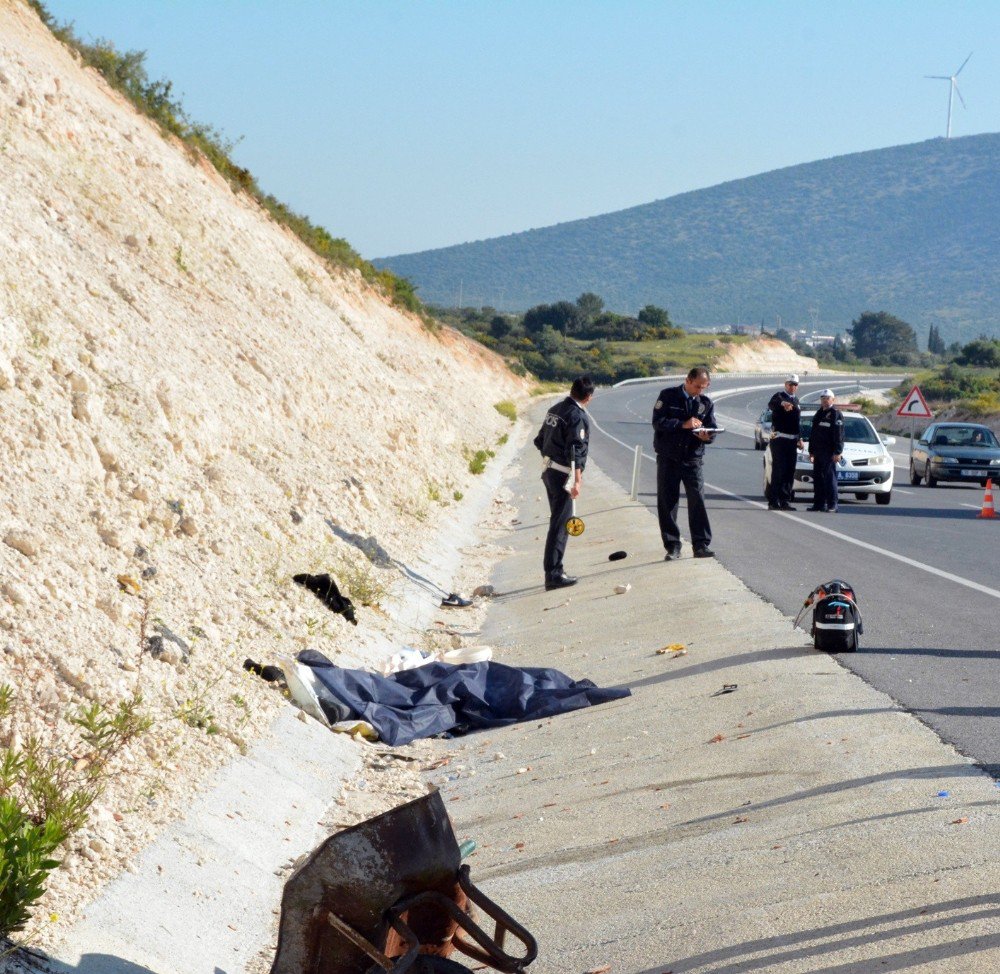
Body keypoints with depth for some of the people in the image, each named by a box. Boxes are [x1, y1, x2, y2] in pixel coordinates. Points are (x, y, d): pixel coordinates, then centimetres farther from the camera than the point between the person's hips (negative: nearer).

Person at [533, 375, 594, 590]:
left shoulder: (555, 410, 11)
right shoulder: (577, 416, -15)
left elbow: (540, 441, 18)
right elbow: (575, 450, -21)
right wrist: (577, 480, -22)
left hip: (548, 471, 9)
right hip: (563, 474, -9)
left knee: (558, 521, 17)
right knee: (560, 524, -6)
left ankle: (554, 571, 22)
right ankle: (553, 574, -7)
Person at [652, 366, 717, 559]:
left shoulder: (706, 403, 8)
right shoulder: (668, 396, -2)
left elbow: (712, 429, 6)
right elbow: (658, 422, -13)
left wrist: (707, 435, -18)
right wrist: (683, 424, -23)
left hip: (693, 460, 2)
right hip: (668, 459, -1)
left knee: (697, 500, -8)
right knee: (667, 503, 0)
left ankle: (701, 545, -3)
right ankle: (672, 547, 8)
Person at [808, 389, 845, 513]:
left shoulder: (836, 414, -4)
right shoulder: (819, 414, 21)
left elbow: (839, 435, -12)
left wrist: (837, 452, -18)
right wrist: (811, 451, 21)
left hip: (829, 453, -8)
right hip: (818, 452, 8)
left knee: (829, 477, -10)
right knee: (817, 478, 8)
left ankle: (832, 505, -10)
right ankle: (819, 503, 12)